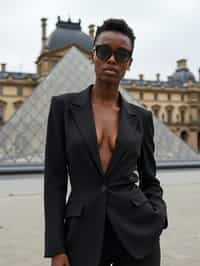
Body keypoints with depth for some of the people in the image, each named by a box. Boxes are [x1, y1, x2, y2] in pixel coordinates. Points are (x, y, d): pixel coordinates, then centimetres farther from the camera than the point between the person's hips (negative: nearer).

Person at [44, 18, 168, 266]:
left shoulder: (141, 117, 5)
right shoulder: (64, 106, -1)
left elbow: (149, 180, 12)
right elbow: (54, 179, -3)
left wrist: (159, 215, -8)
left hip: (136, 230, 2)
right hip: (84, 232, -1)